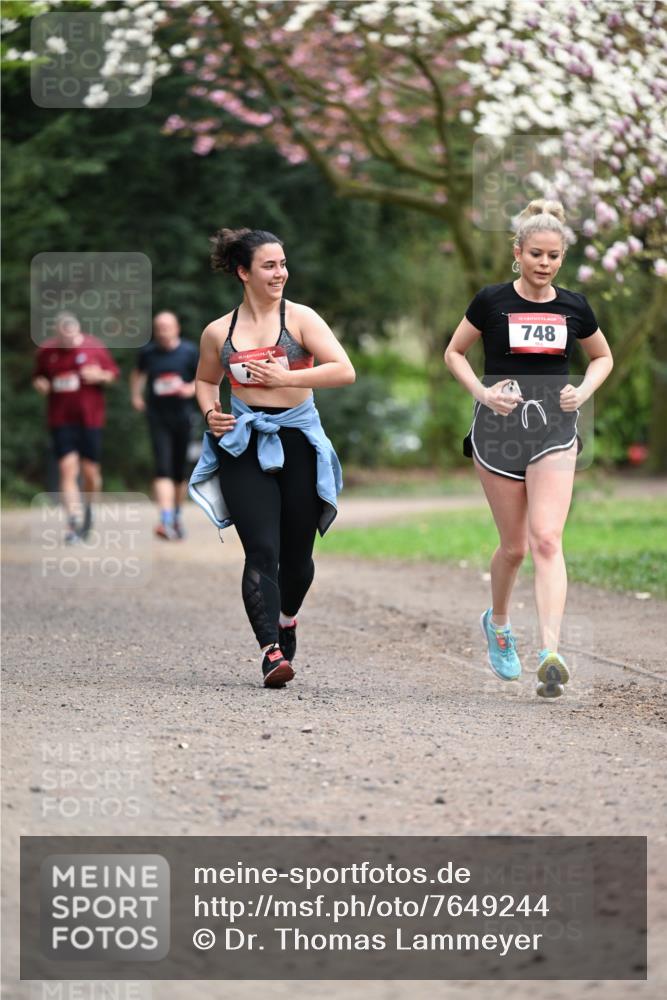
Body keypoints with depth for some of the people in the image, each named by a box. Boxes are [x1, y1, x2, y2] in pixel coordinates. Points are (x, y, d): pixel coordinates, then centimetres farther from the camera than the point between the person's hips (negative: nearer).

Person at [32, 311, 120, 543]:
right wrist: (41, 384, -7)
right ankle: (74, 522, -15)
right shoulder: (46, 351, 1)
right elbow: (38, 377, 15)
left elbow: (114, 373, 7)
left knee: (90, 471, 4)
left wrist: (100, 376, -14)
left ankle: (88, 508, 34)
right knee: (67, 469, -11)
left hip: (90, 418, 0)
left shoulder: (94, 347, -2)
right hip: (61, 420, 0)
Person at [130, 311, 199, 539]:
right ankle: (166, 521, -24)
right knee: (163, 469, -14)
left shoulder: (189, 351, 0)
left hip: (181, 416, 1)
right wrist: (136, 395, 10)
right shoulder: (148, 353, 4)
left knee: (180, 471, 9)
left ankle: (177, 516, 30)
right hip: (157, 416, -1)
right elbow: (138, 373, 23)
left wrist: (192, 388, -13)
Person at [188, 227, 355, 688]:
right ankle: (270, 650, -20)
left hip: (298, 442, 0)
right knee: (262, 550, -15)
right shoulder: (218, 333, 6)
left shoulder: (300, 319, -1)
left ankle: (286, 617, 40)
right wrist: (210, 411, 3)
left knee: (297, 552, 8)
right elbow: (205, 380, 25)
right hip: (243, 447, 0)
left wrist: (285, 377, -19)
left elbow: (344, 371, -12)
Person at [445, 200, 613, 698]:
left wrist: (583, 392, 0)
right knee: (514, 545, 6)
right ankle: (498, 622, 36)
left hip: (553, 432, 1)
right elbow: (454, 353, 8)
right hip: (499, 431, -1)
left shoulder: (574, 307, 3)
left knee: (546, 540, -15)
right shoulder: (492, 301, -3)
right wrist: (482, 392, -8)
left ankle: (550, 654, -23)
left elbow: (603, 358, 19)